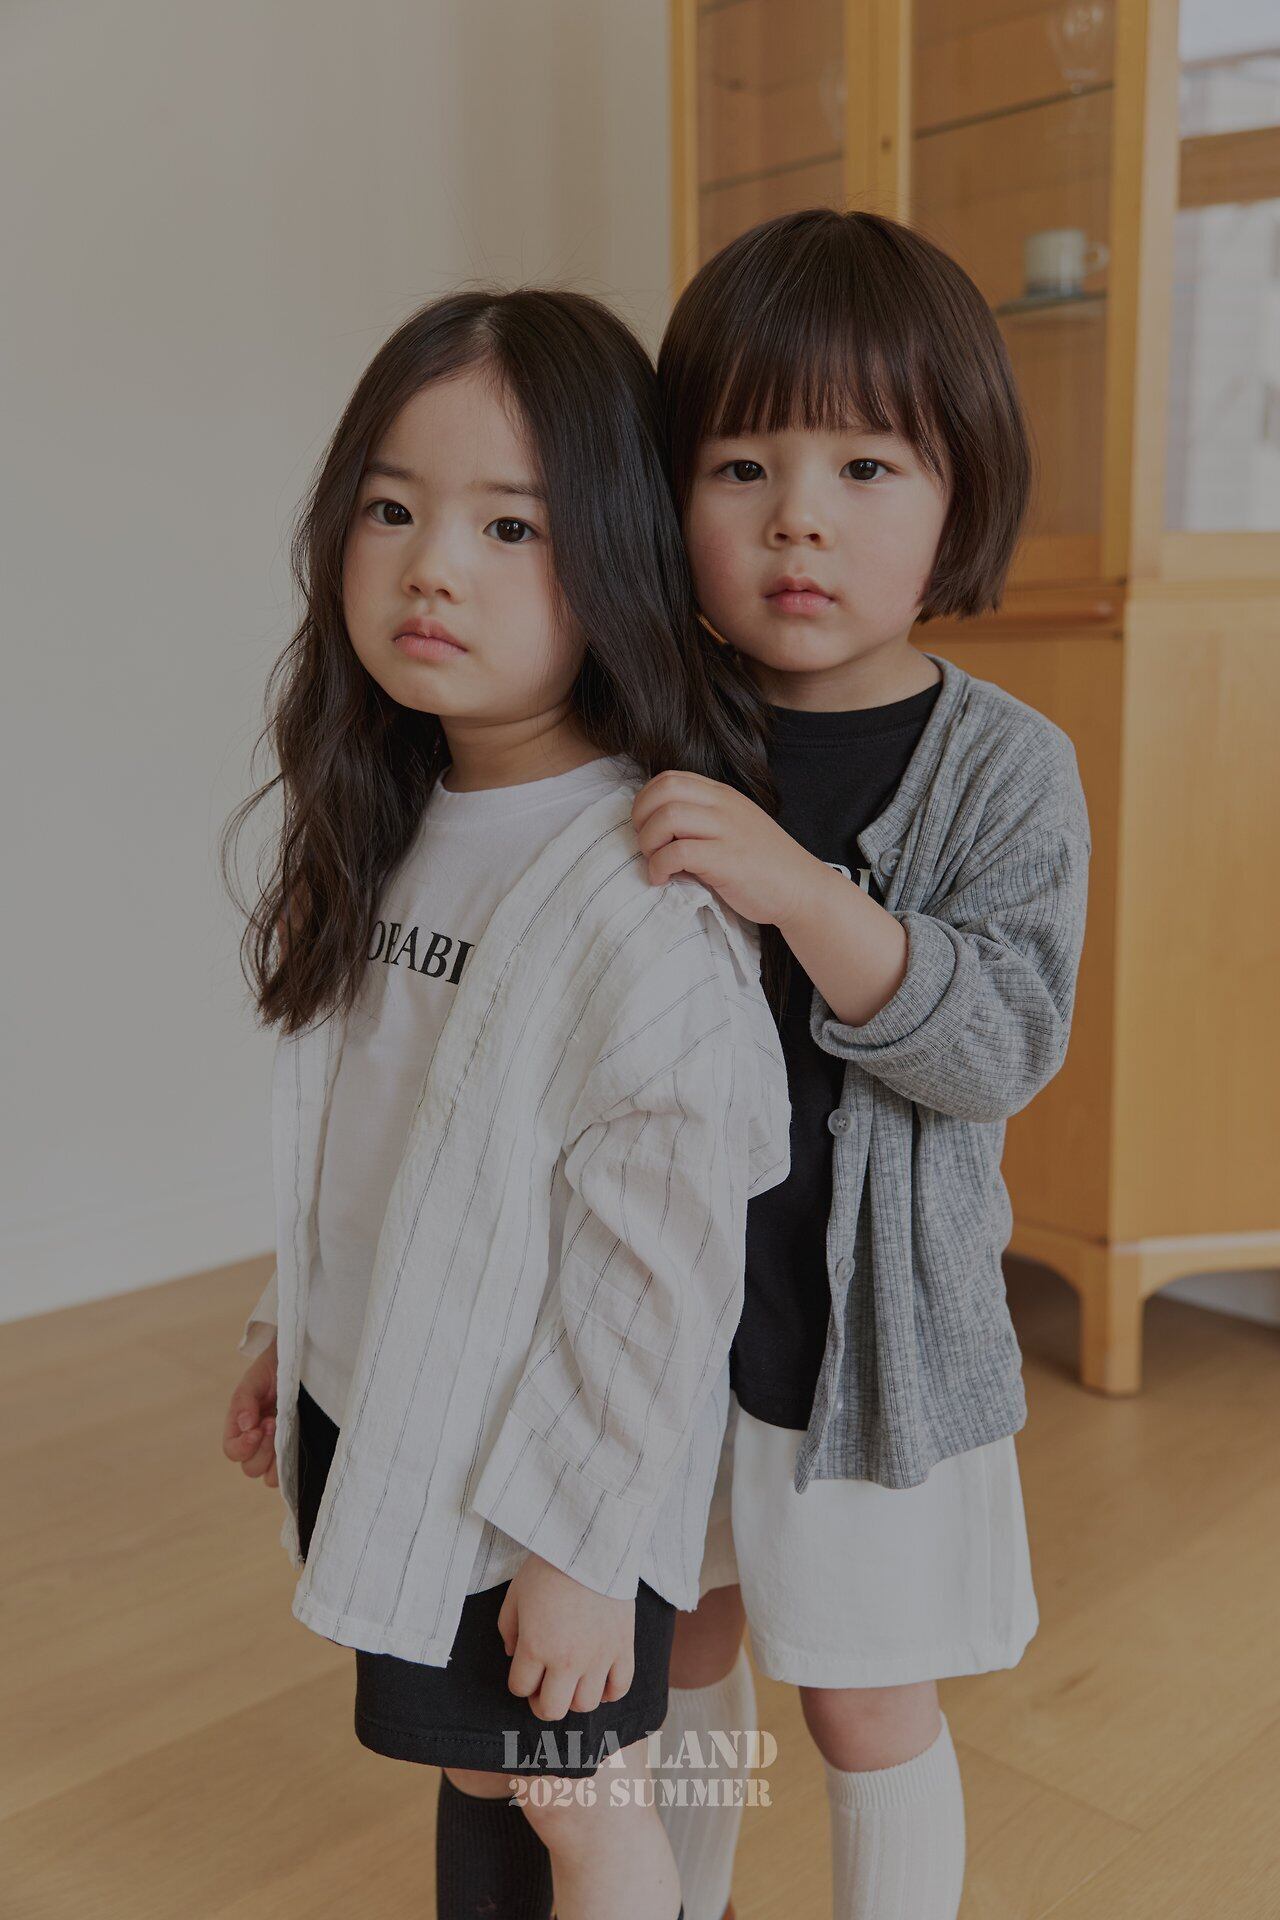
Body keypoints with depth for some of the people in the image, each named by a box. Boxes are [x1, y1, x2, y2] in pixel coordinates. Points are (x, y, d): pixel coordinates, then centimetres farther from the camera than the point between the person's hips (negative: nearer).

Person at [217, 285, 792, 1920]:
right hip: (381, 1421, 7)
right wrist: (289, 1332, 17)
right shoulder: (393, 829, 1)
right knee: (473, 1770, 25)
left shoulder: (643, 894, -26)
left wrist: (583, 1543, -18)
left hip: (550, 1479, -7)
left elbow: (663, 1265, -23)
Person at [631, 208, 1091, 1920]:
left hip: (877, 1331, -3)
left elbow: (1005, 1048, -22)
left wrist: (808, 897, -35)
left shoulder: (1004, 766, -12)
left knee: (868, 1708, 13)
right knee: (683, 1648, 24)